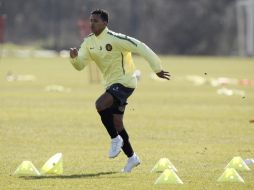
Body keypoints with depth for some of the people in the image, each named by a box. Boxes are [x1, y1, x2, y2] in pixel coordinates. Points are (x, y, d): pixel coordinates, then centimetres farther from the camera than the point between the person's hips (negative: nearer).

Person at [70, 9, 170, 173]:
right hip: (112, 84, 9)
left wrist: (157, 69, -14)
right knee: (116, 123, 11)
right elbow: (80, 65, 2)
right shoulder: (89, 42, 4)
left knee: (100, 105, -28)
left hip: (124, 82, -9)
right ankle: (132, 157, 24)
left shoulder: (115, 39, -19)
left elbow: (141, 48, -17)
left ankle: (116, 139, -9)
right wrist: (74, 57, -22)